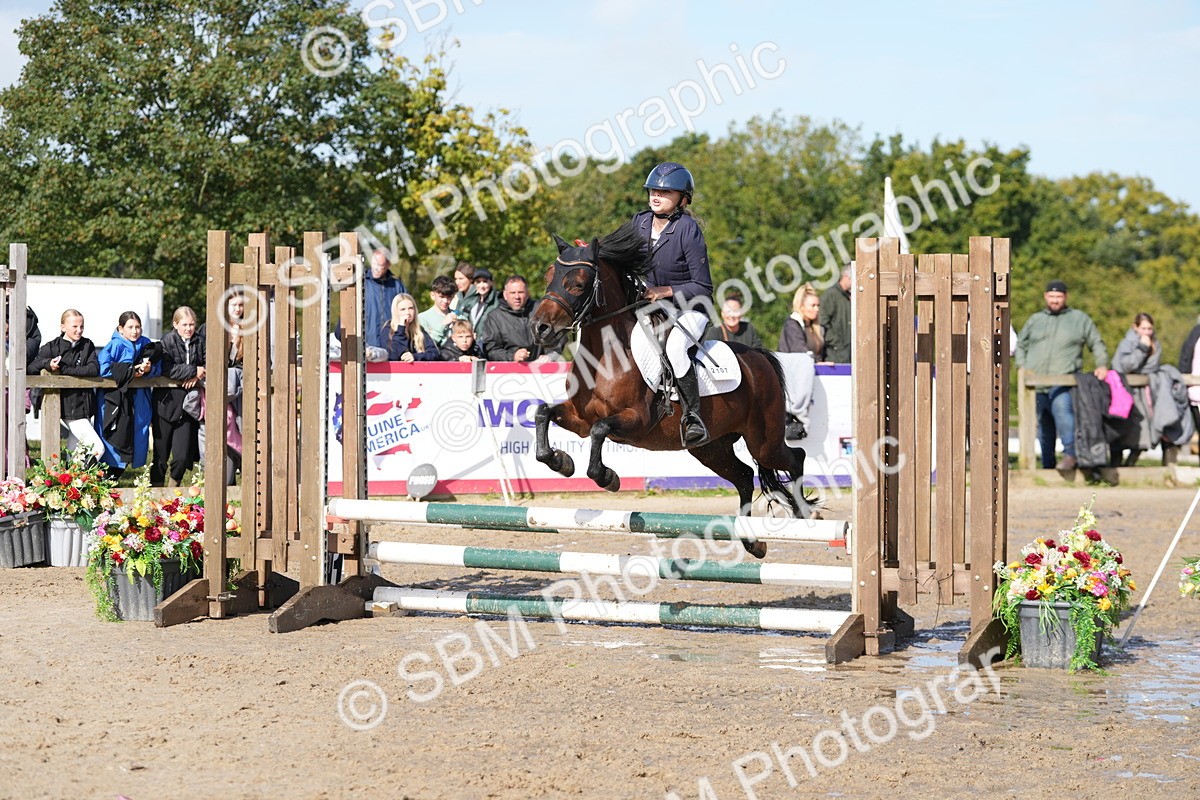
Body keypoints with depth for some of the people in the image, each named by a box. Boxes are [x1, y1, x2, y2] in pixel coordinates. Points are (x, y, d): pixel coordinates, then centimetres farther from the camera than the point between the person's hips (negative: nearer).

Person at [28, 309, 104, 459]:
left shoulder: (87, 345, 9)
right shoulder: (52, 347, 0)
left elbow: (94, 369, -7)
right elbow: (32, 367, -5)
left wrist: (64, 369, -16)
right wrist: (48, 364, -26)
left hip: (87, 406, 4)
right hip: (69, 407, -4)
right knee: (97, 448, -14)